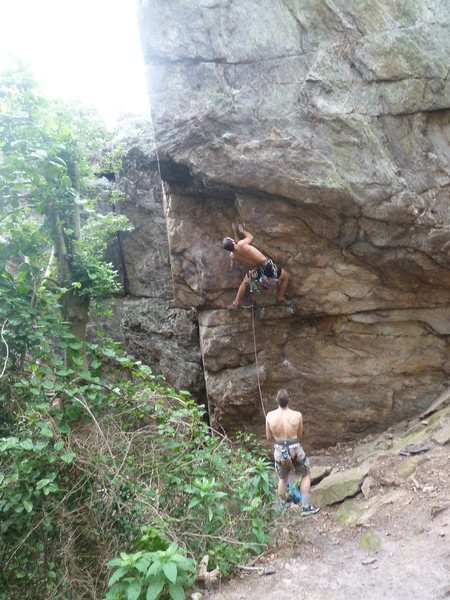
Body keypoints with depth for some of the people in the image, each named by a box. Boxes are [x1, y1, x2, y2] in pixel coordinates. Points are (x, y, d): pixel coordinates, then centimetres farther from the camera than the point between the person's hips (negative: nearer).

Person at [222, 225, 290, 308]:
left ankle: (236, 303, 38)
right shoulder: (241, 244, -22)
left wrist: (235, 232, 22)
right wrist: (242, 231, 19)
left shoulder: (233, 256, -7)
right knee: (285, 277, 21)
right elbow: (250, 236, 2)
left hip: (255, 272, 4)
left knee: (244, 283, 35)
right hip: (266, 265, -4)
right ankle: (280, 298, 27)